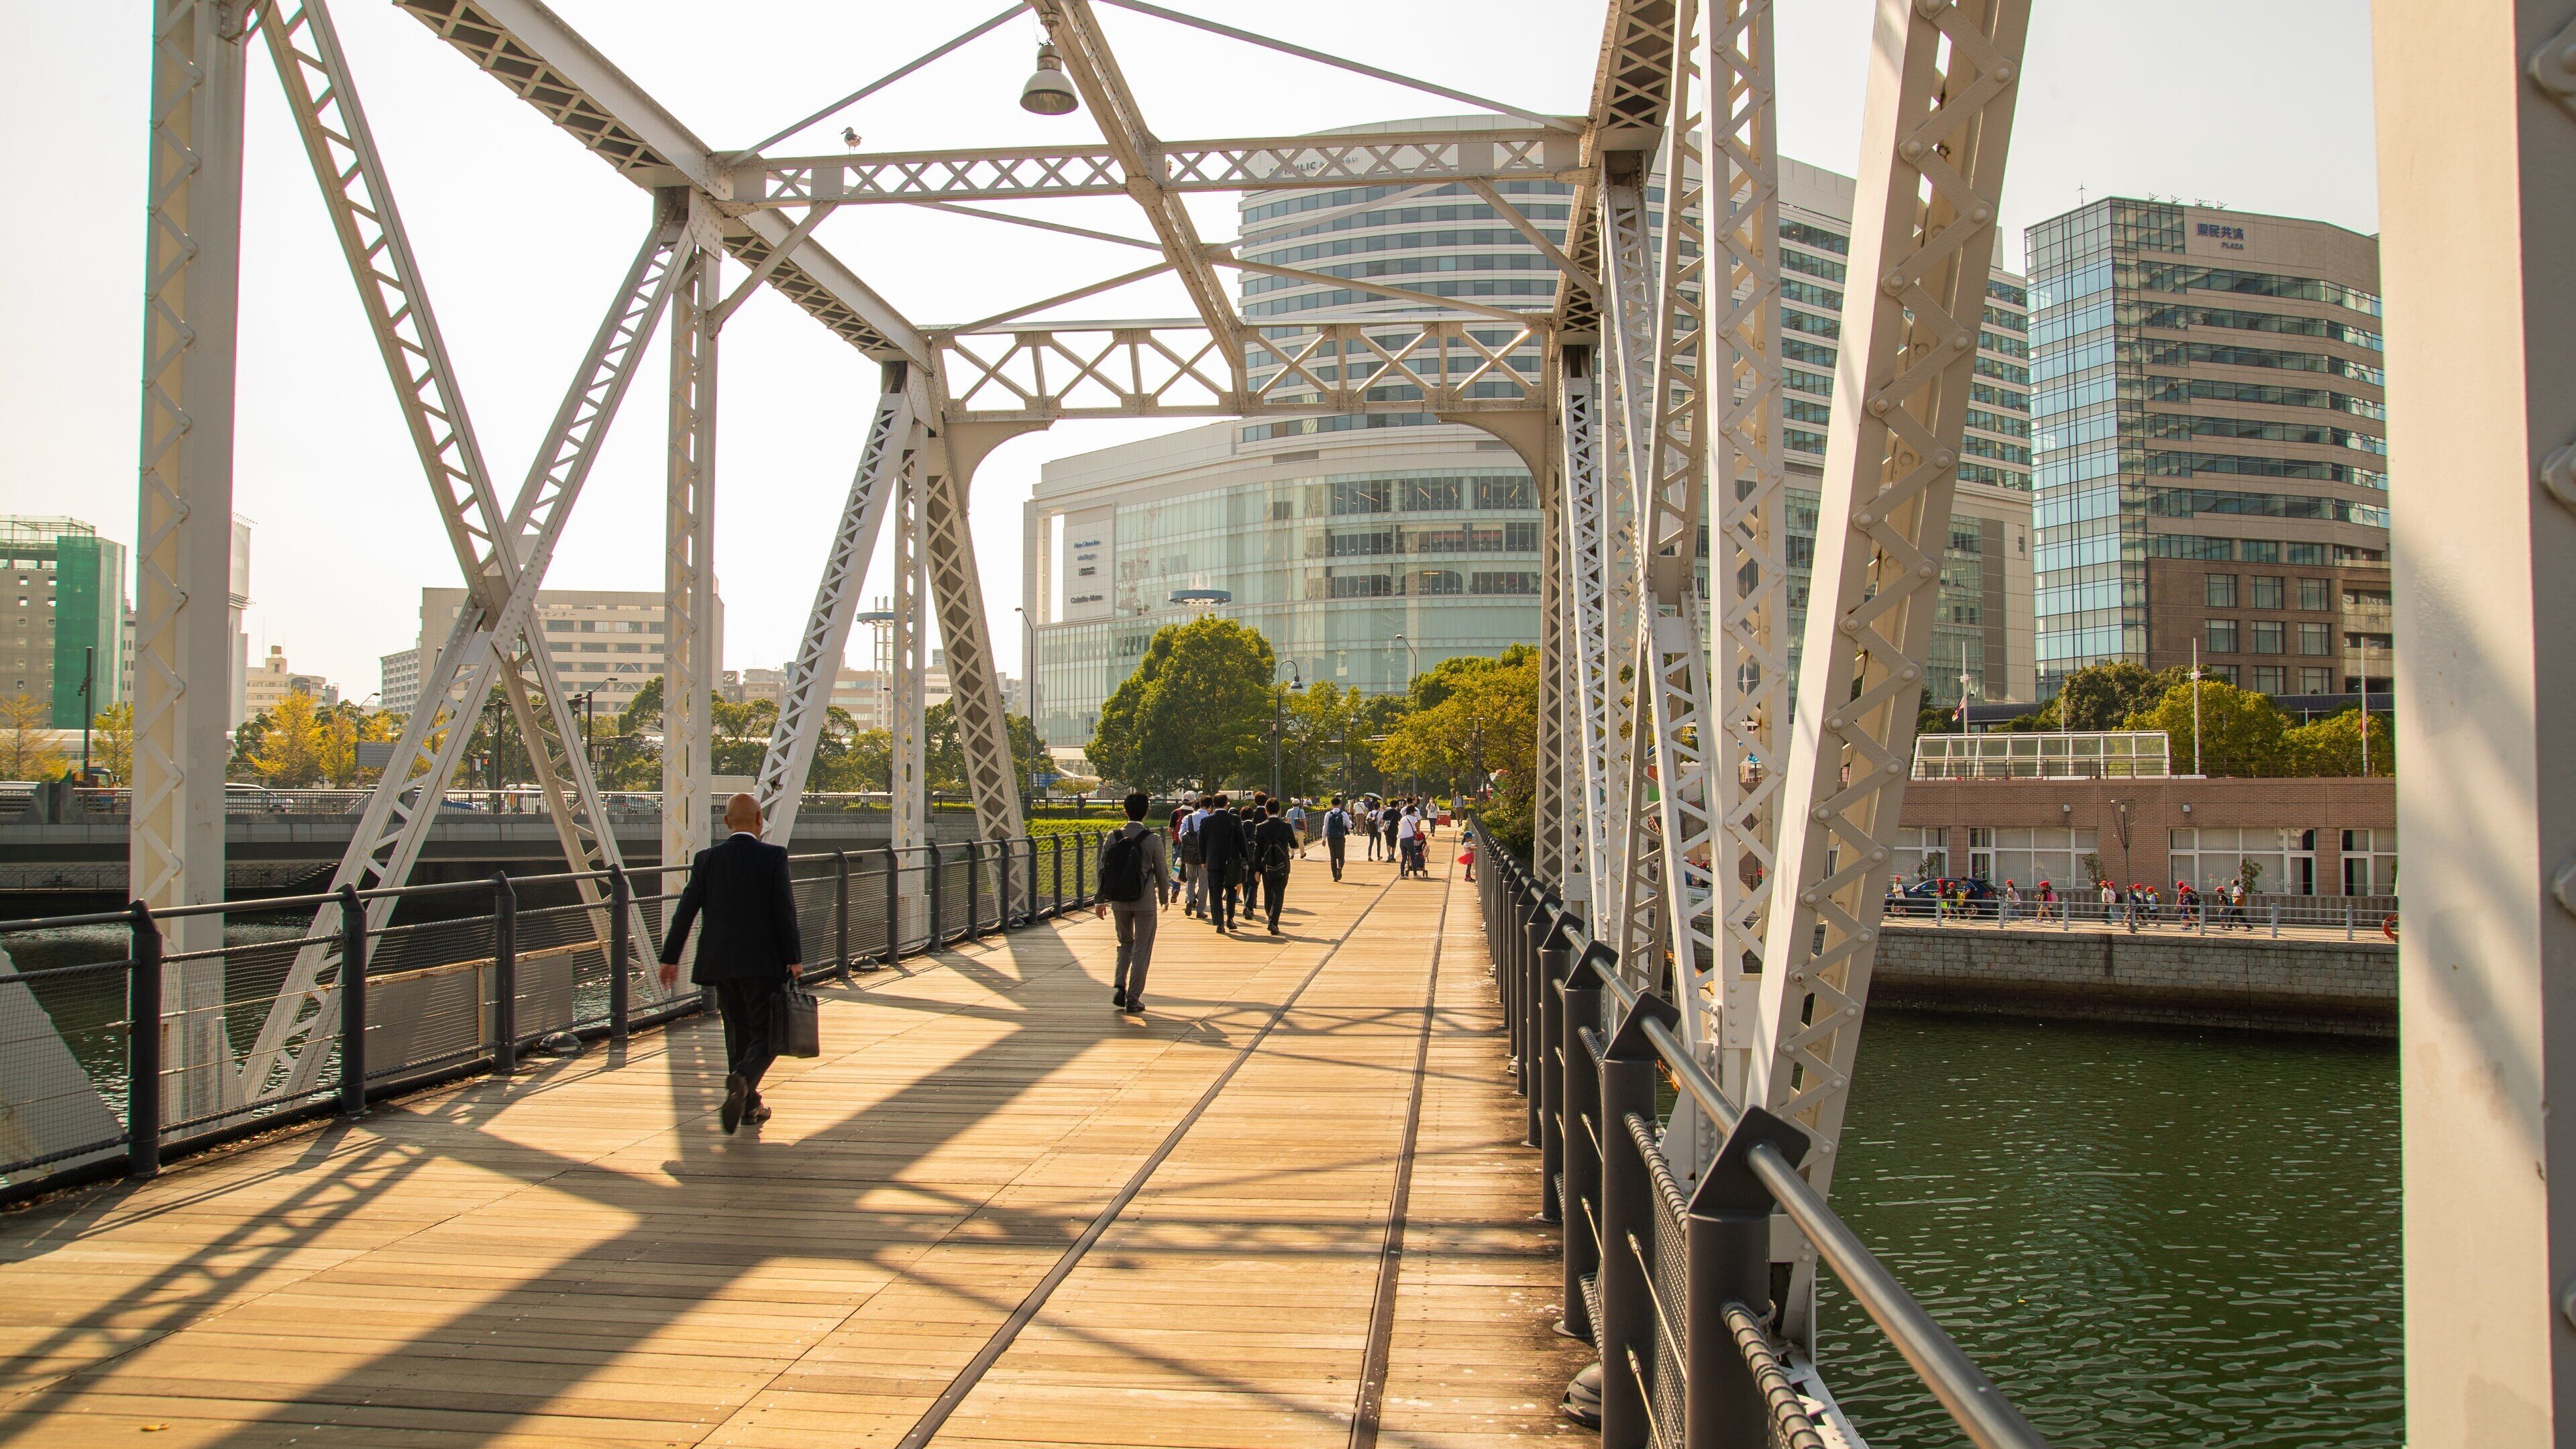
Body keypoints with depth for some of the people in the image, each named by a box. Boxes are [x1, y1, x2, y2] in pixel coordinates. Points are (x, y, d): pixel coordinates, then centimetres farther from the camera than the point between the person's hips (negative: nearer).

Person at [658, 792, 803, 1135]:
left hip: (720, 962, 4)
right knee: (766, 1035, 3)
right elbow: (785, 911, -10)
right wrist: (794, 958, -5)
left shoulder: (707, 859, 3)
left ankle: (749, 1106, 21)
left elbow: (685, 911, 5)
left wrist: (670, 958, 12)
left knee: (738, 1033, 16)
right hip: (762, 962, -4)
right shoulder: (774, 856, -6)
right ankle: (742, 1080, -25)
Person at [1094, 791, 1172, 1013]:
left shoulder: (1113, 837, -3)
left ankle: (1119, 987, 8)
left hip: (1119, 902, 3)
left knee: (1125, 944, 23)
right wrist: (1164, 898, 13)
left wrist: (1102, 900, 13)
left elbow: (1103, 870, 2)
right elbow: (1161, 872, -4)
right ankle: (1133, 999, 8)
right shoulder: (1153, 840, -11)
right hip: (1145, 902, -3)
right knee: (1142, 951, 7)